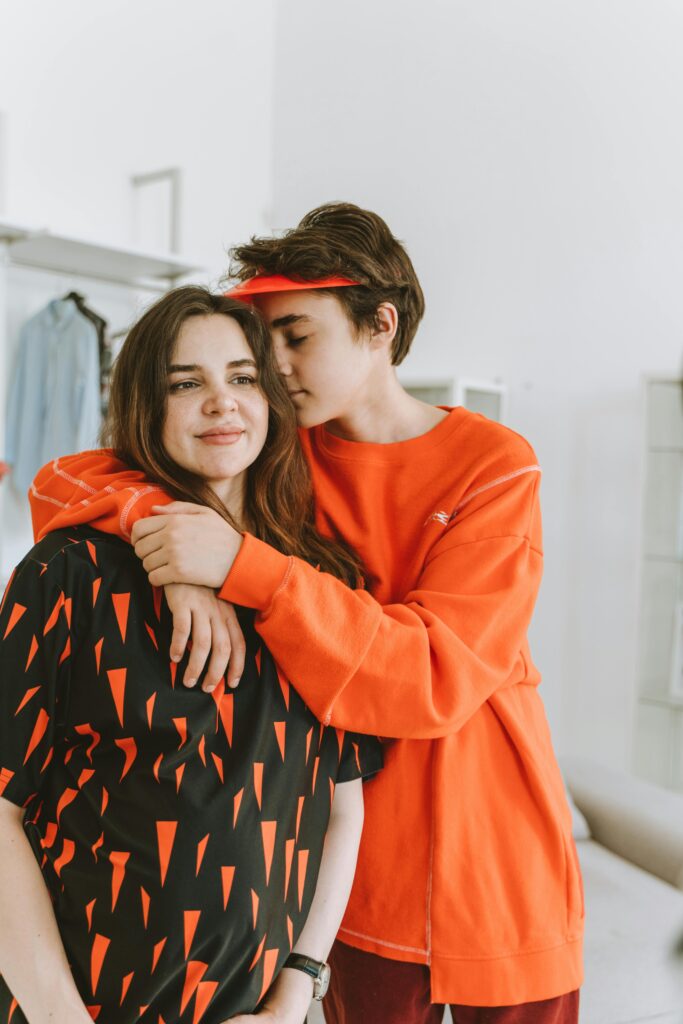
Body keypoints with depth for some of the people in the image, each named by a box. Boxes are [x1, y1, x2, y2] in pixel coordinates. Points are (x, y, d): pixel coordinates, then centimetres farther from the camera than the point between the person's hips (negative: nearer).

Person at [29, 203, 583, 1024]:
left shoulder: (496, 466, -12)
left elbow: (434, 677, -24)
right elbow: (62, 485, -7)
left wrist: (242, 566, -33)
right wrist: (183, 554, -27)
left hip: (501, 866, -1)